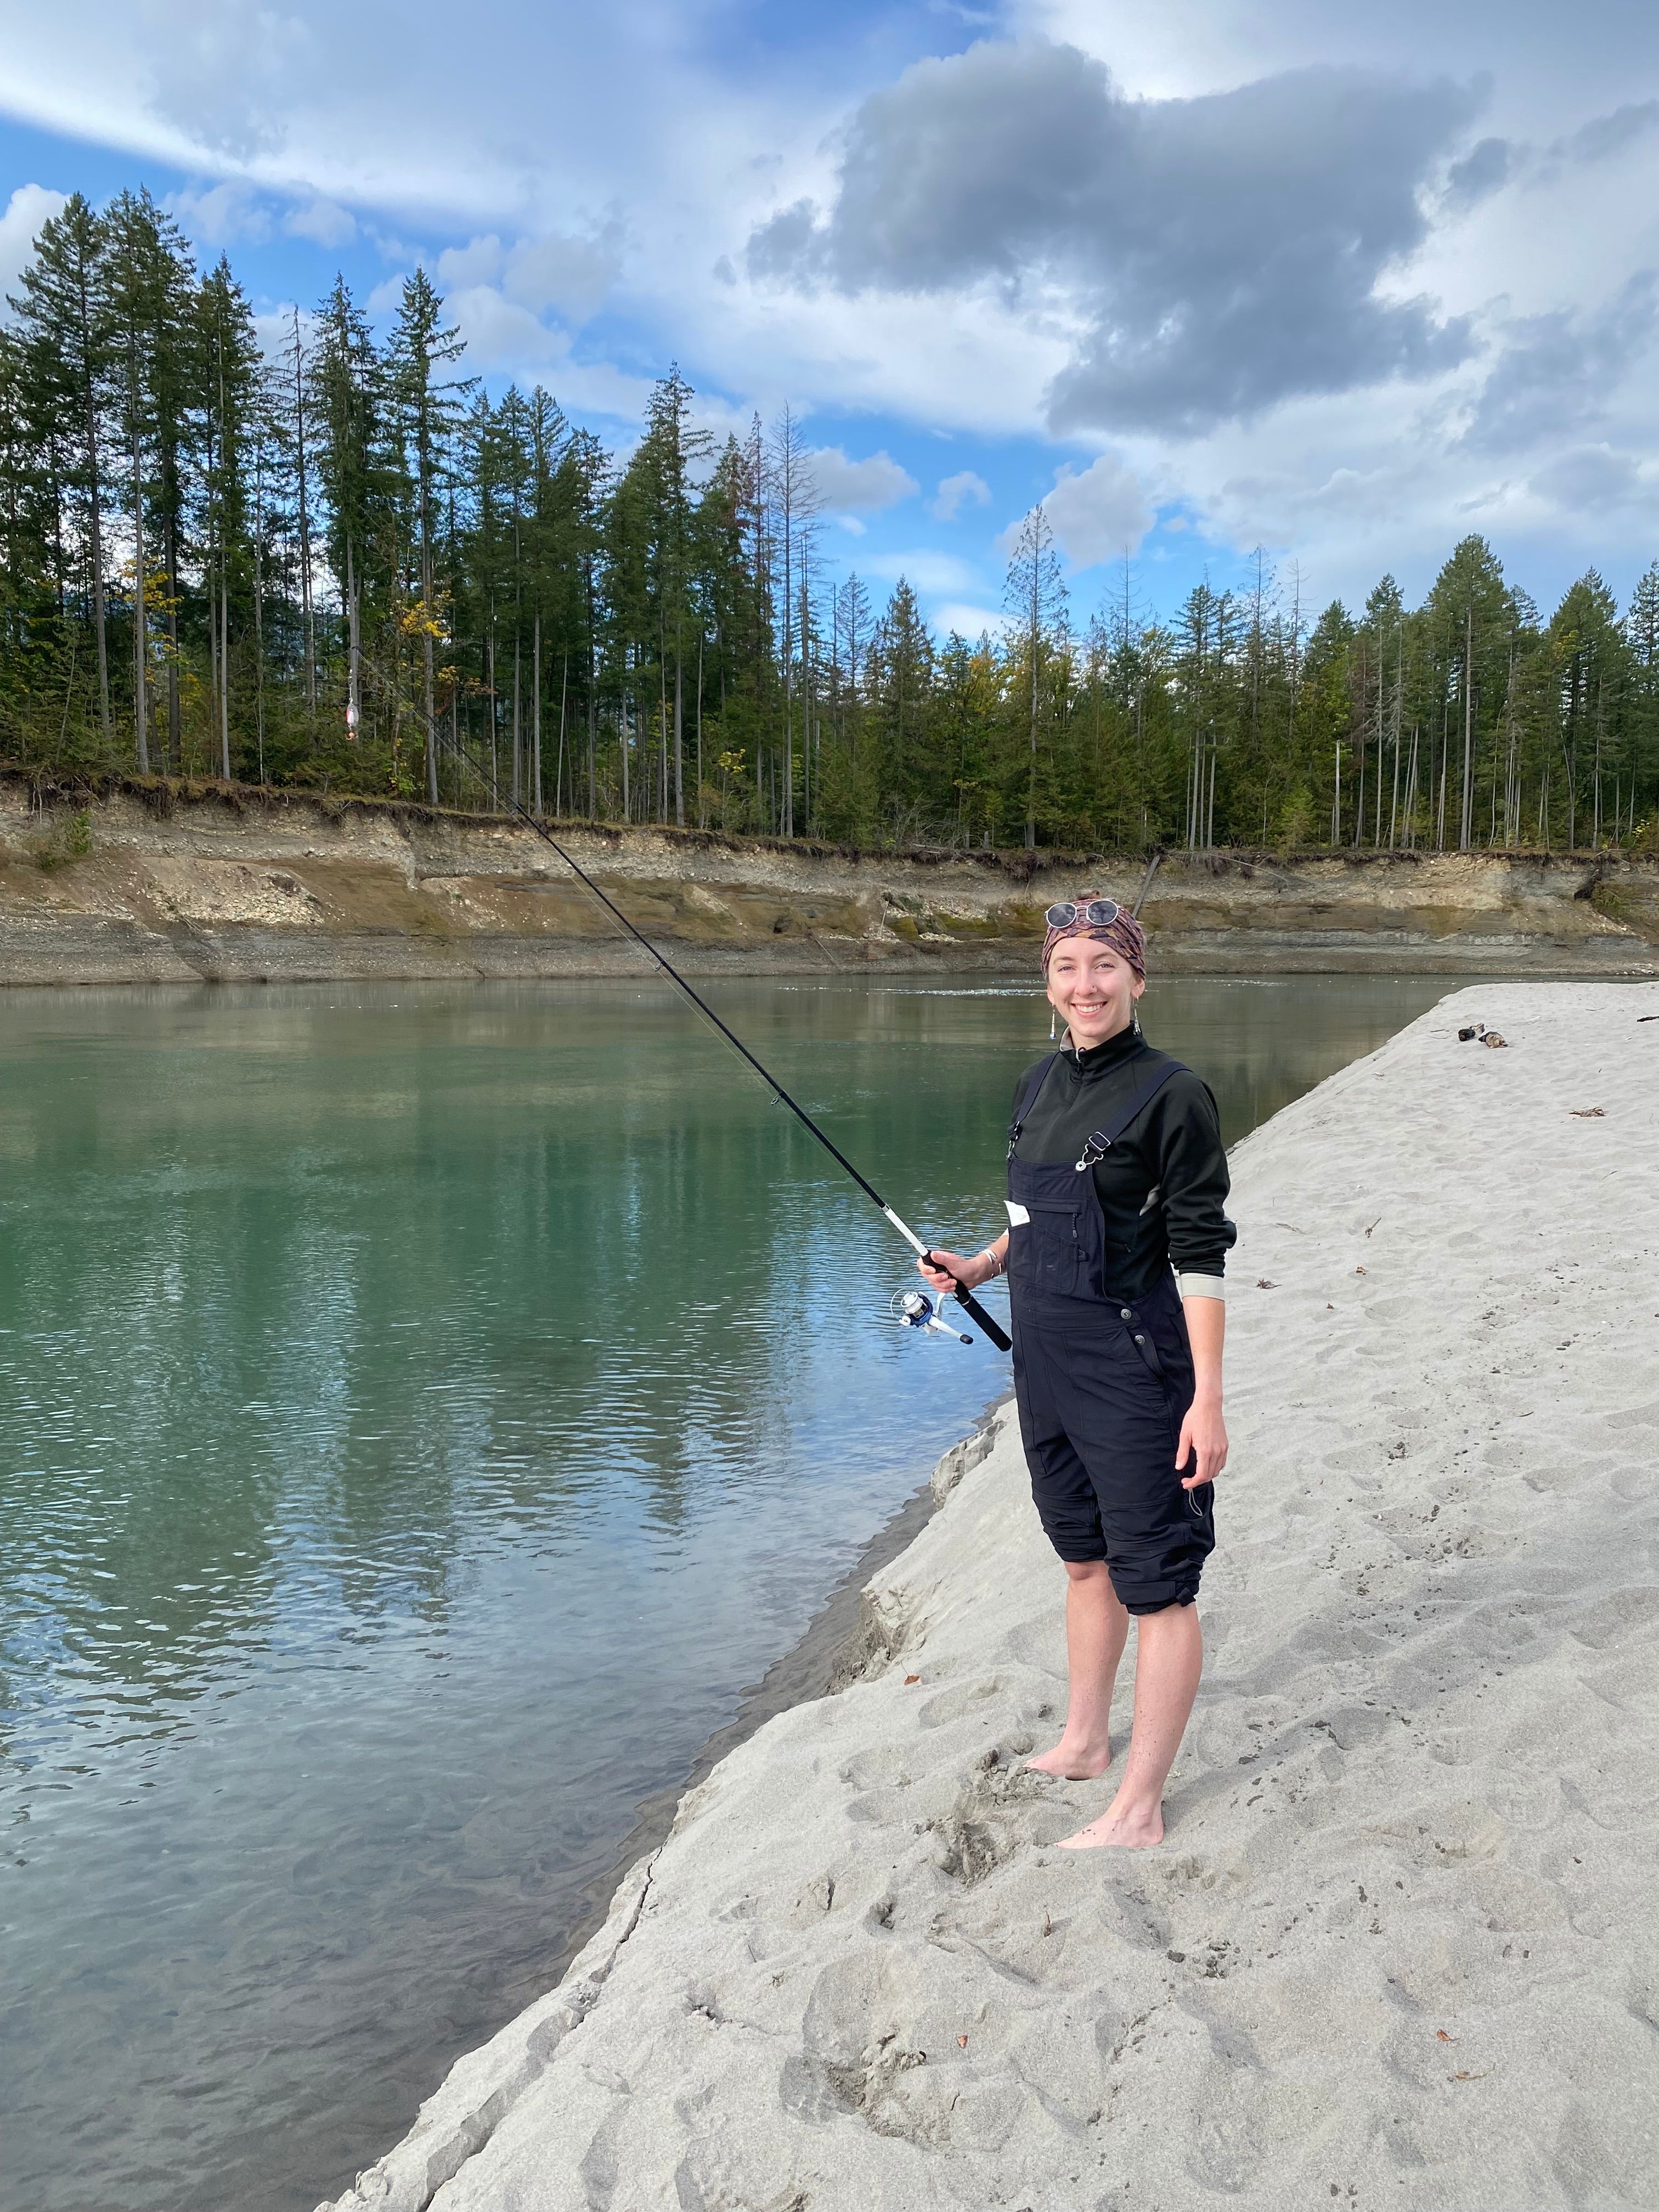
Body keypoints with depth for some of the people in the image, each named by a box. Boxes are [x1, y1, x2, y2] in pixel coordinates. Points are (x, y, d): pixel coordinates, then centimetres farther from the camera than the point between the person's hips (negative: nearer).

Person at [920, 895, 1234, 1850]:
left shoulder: (1172, 1096, -14)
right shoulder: (1041, 1085, 8)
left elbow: (1201, 1257, -16)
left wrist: (1208, 1398, -19)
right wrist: (982, 1265, 4)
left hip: (1134, 1373, -8)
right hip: (1048, 1367, 8)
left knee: (1157, 1584, 3)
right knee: (1085, 1557, 22)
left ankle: (1138, 1810, 15)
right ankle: (1084, 1744, 40)